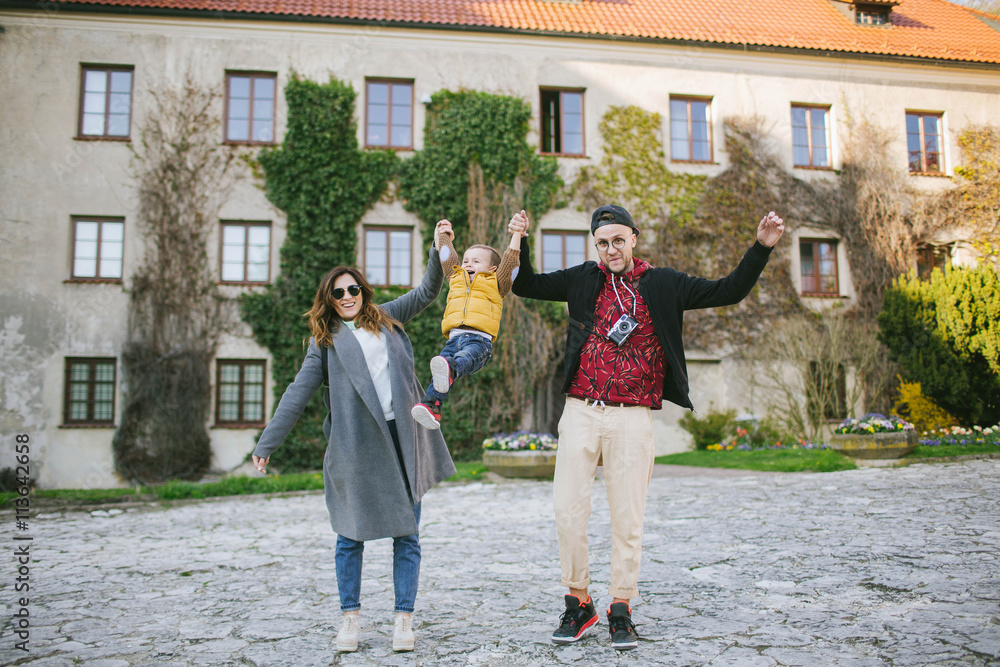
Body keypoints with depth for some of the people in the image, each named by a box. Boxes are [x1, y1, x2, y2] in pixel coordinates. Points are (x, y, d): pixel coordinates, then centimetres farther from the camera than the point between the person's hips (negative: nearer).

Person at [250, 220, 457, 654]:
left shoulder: (387, 319, 17)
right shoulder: (325, 341, 10)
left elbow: (427, 292, 21)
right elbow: (297, 394, 6)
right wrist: (266, 443, 2)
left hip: (403, 440, 2)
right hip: (355, 446, -2)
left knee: (406, 534, 3)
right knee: (351, 534, 3)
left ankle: (403, 620, 11)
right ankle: (351, 617, 17)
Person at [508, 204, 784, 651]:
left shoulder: (662, 284, 8)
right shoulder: (583, 280, 11)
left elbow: (728, 292, 9)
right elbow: (526, 285, 15)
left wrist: (761, 248, 0)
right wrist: (520, 243, 0)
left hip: (632, 417, -1)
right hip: (581, 411, 1)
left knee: (627, 517, 3)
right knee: (568, 510, -1)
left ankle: (620, 612, 18)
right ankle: (578, 605, 16)